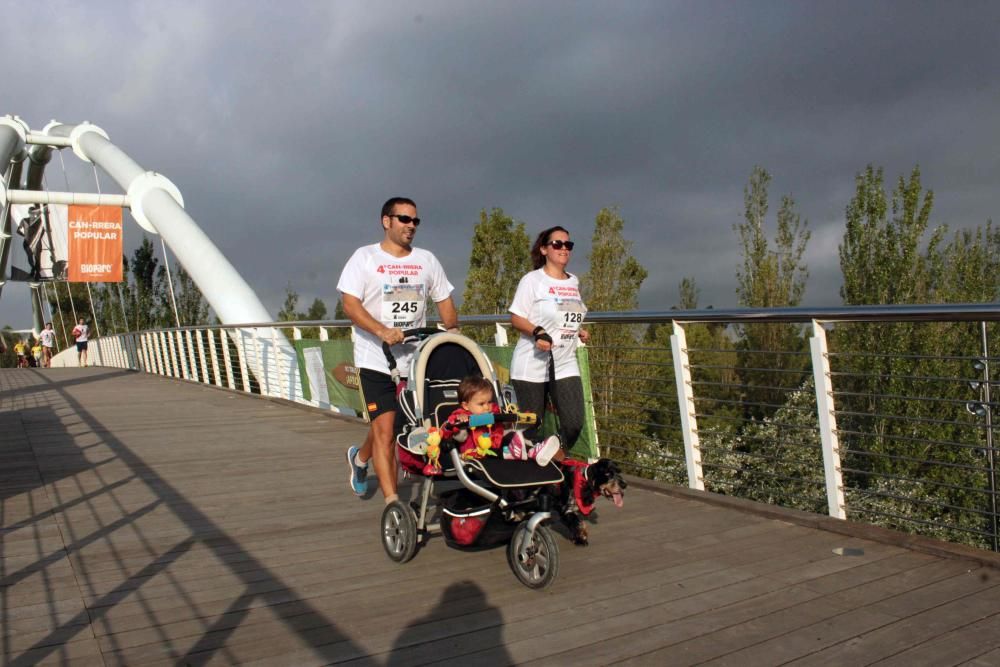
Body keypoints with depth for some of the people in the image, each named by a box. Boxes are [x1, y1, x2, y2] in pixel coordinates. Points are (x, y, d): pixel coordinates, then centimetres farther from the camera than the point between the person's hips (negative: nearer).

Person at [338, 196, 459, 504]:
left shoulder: (426, 259, 12)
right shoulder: (365, 257, -1)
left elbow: (444, 301, 17)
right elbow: (350, 304, -11)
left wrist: (453, 332, -1)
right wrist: (383, 332, -25)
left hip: (416, 359, 4)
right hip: (376, 359, -4)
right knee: (385, 428, -9)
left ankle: (359, 457, 45)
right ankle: (392, 502, -1)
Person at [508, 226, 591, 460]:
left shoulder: (574, 282, 16)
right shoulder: (532, 279, -3)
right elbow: (516, 318, -7)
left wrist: (580, 331, 9)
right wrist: (537, 332, -23)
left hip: (566, 365, 5)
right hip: (532, 366, -5)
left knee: (574, 423, -7)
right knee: (530, 425, 1)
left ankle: (556, 460, 17)